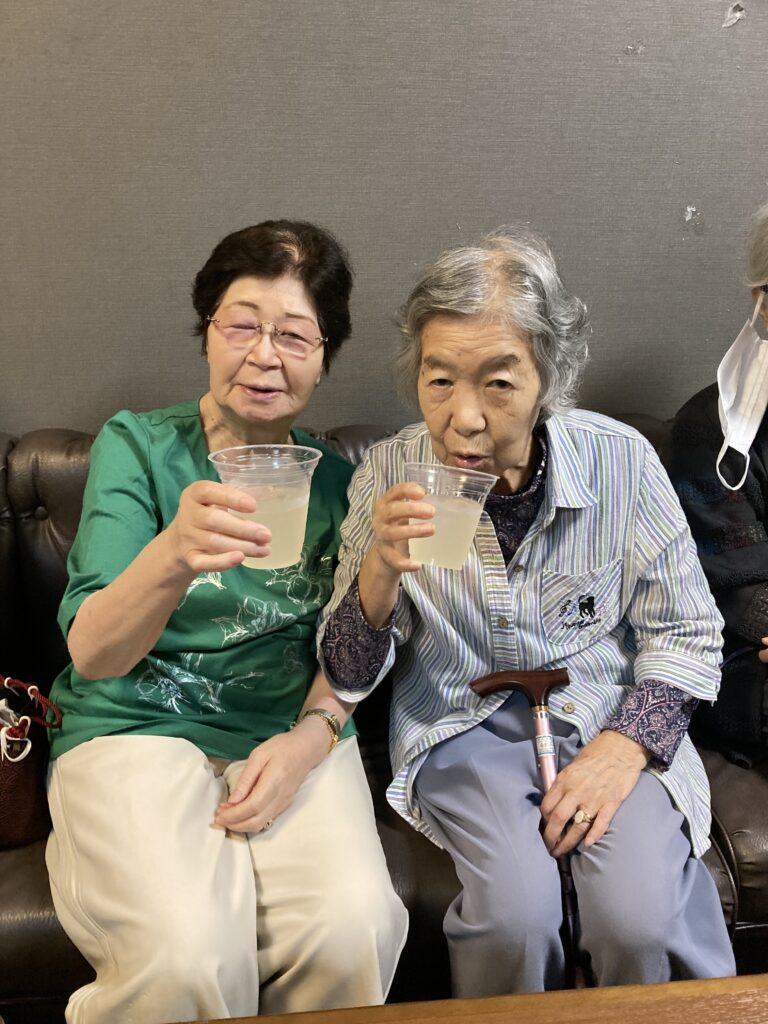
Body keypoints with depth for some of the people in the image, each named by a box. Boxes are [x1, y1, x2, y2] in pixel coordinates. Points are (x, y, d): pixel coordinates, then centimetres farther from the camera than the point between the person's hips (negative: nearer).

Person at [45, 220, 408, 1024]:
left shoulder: (335, 480, 7)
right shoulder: (139, 445, -3)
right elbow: (90, 654, -14)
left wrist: (313, 732, -10)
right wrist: (171, 557, -35)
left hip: (290, 733, 3)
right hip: (134, 727, -2)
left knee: (353, 929, -24)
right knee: (186, 956, -27)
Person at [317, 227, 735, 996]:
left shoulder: (621, 459, -12)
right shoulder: (390, 475, -11)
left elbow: (686, 631, 0)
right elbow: (350, 677, -8)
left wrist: (625, 745, -15)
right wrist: (381, 570, -28)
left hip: (612, 719, 1)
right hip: (465, 723, 0)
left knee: (640, 918, -21)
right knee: (516, 909, -23)